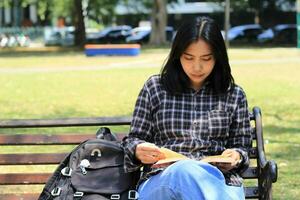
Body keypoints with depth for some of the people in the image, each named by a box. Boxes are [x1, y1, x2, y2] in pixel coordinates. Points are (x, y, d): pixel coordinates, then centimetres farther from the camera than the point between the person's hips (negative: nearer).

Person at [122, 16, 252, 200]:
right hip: (161, 182, 0)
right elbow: (134, 139, 16)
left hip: (220, 180, 0)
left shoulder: (234, 95, 13)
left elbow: (241, 146, 19)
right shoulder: (155, 88, 11)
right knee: (184, 172, -40)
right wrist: (139, 150, -8)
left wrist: (237, 156, -5)